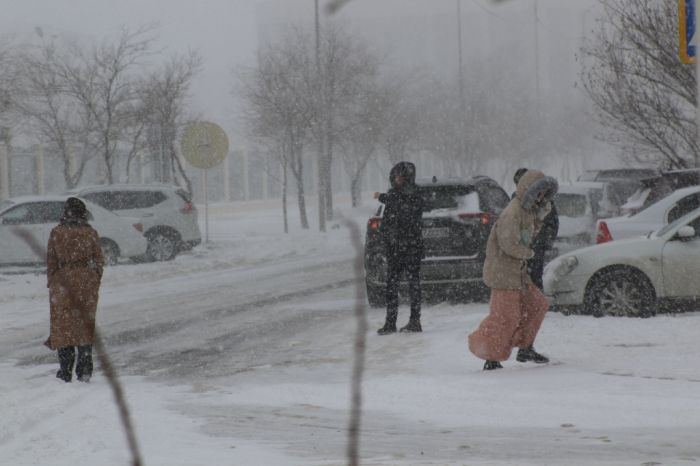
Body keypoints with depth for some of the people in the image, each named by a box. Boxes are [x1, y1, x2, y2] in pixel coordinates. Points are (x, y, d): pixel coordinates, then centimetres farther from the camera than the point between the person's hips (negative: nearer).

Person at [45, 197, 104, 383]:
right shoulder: (91, 233, -2)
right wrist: (95, 283, 12)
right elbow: (99, 261, 2)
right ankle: (85, 369, 5)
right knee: (85, 325, 9)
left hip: (62, 282, -1)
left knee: (63, 325, 6)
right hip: (87, 283, 1)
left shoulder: (57, 233, -5)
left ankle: (65, 371, 6)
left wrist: (51, 284, 7)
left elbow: (51, 261, -2)